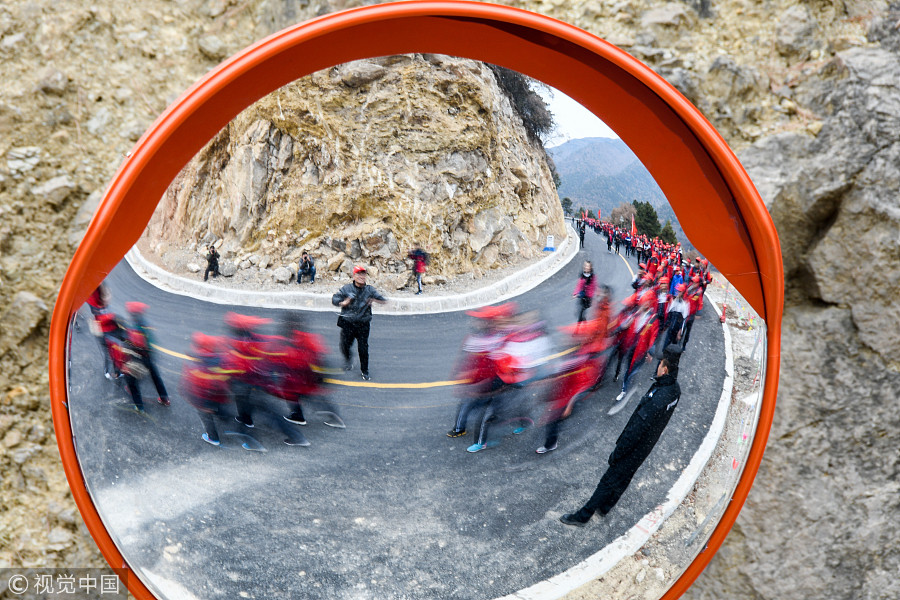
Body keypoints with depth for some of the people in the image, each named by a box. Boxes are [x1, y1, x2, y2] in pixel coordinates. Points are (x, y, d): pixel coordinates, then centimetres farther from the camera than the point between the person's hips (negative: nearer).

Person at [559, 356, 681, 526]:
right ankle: (605, 506, 46)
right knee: (624, 478, 26)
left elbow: (636, 431, -30)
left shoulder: (657, 399, -37)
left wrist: (616, 454, -21)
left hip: (635, 448, -8)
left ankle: (583, 516, 20)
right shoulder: (674, 389, -10)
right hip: (646, 445, 8)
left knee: (609, 480, 6)